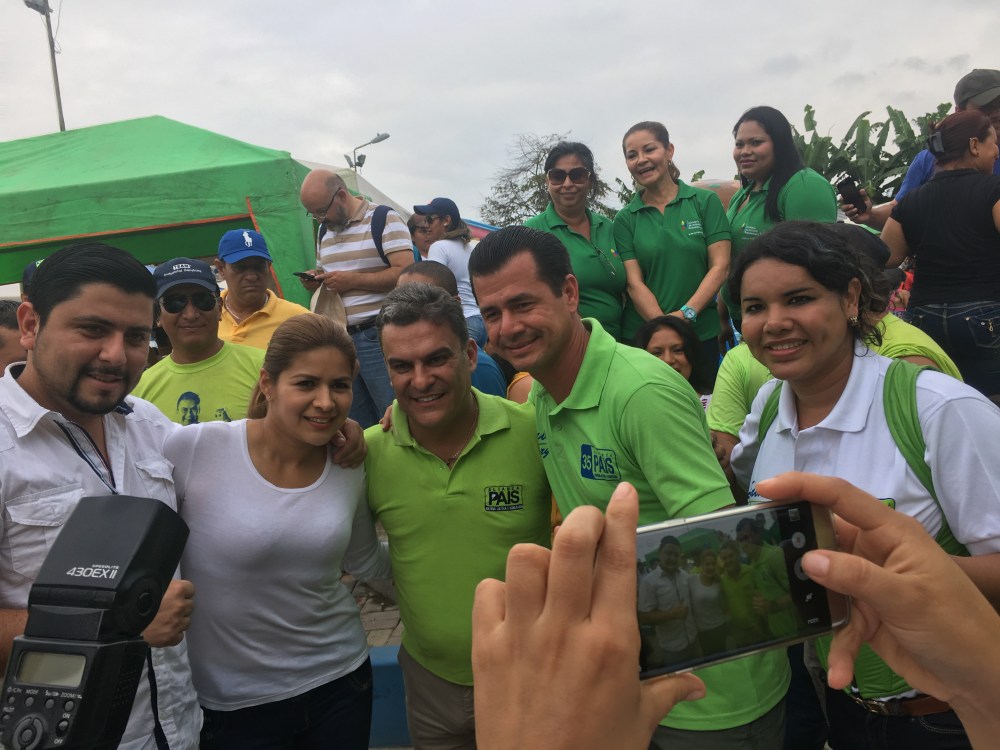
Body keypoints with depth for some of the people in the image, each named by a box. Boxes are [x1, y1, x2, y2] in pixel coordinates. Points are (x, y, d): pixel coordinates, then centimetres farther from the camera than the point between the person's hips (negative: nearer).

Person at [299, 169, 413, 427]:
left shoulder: (384, 219, -5)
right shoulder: (324, 229, 18)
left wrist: (353, 280, -17)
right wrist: (317, 280, 6)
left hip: (377, 336, -7)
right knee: (355, 427, 11)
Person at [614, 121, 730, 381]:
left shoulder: (705, 201, 3)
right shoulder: (625, 219, 4)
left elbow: (720, 267, -3)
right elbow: (634, 283, -4)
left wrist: (686, 313, -15)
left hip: (702, 334, 0)